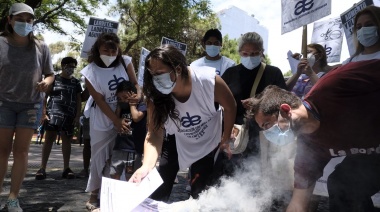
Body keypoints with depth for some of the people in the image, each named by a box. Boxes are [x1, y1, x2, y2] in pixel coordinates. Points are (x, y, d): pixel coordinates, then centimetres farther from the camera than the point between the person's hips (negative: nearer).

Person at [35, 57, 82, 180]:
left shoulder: (76, 82, 14)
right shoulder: (54, 79, 6)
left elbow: (78, 100, 14)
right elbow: (45, 97, 4)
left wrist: (77, 116, 3)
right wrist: (44, 113, -6)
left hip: (69, 116, 3)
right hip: (53, 113, -3)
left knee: (67, 140, 5)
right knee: (48, 139, -6)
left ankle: (66, 169, 10)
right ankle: (42, 169, -4)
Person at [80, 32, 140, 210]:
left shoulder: (125, 62, -8)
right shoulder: (91, 71, -15)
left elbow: (135, 84, -3)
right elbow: (99, 99, -16)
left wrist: (138, 94, -27)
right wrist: (116, 120, -23)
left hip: (124, 114, 3)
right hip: (102, 119, -2)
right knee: (99, 155, 4)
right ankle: (94, 194, 19)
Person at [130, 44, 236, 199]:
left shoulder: (208, 80, -32)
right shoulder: (155, 96, -26)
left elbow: (230, 107, -15)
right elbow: (154, 134, -26)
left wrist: (226, 139, -8)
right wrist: (146, 166, -43)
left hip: (208, 145, -1)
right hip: (177, 144, 2)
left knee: (199, 194, 5)